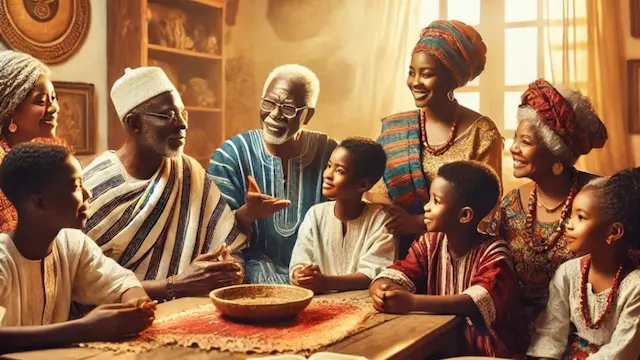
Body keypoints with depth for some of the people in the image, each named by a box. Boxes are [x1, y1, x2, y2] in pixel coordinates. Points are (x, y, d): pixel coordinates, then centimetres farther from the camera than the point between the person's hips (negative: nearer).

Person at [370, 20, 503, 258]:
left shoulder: (481, 132, -4)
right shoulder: (393, 130, 4)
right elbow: (376, 190, 1)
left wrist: (418, 222, -14)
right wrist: (397, 221, -19)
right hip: (404, 246, 1)